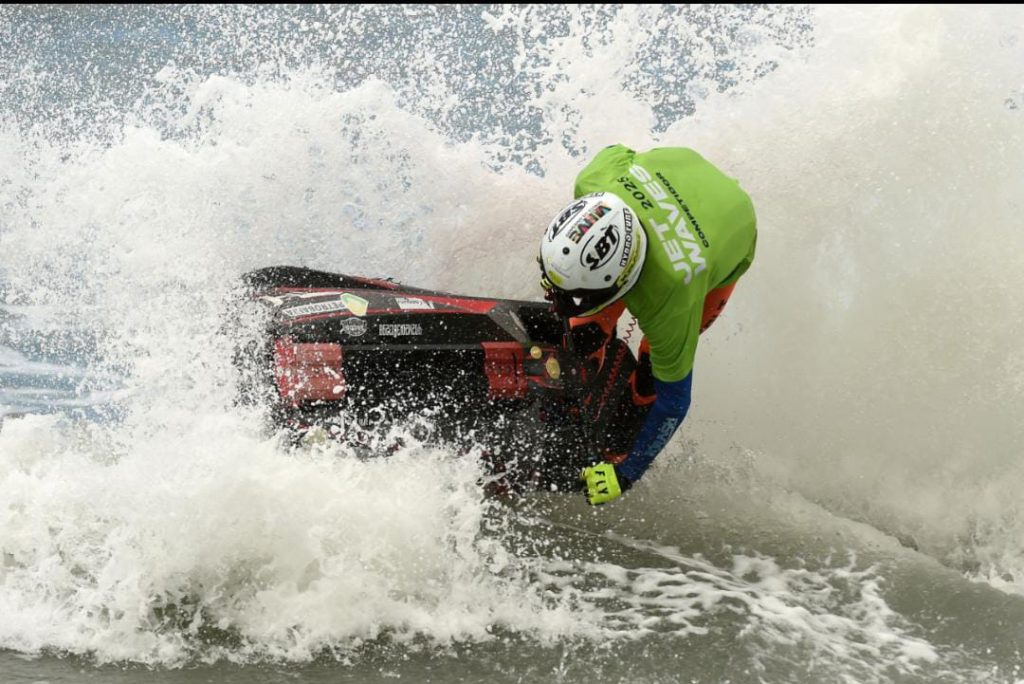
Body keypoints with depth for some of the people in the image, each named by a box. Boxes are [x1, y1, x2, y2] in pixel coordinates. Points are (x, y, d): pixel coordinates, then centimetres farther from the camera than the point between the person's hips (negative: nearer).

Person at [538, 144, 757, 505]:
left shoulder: (670, 292, -47)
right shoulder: (594, 183, -40)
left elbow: (675, 398, -33)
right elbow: (616, 152, -11)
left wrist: (625, 474, -26)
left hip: (730, 235, -4)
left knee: (660, 359, -6)